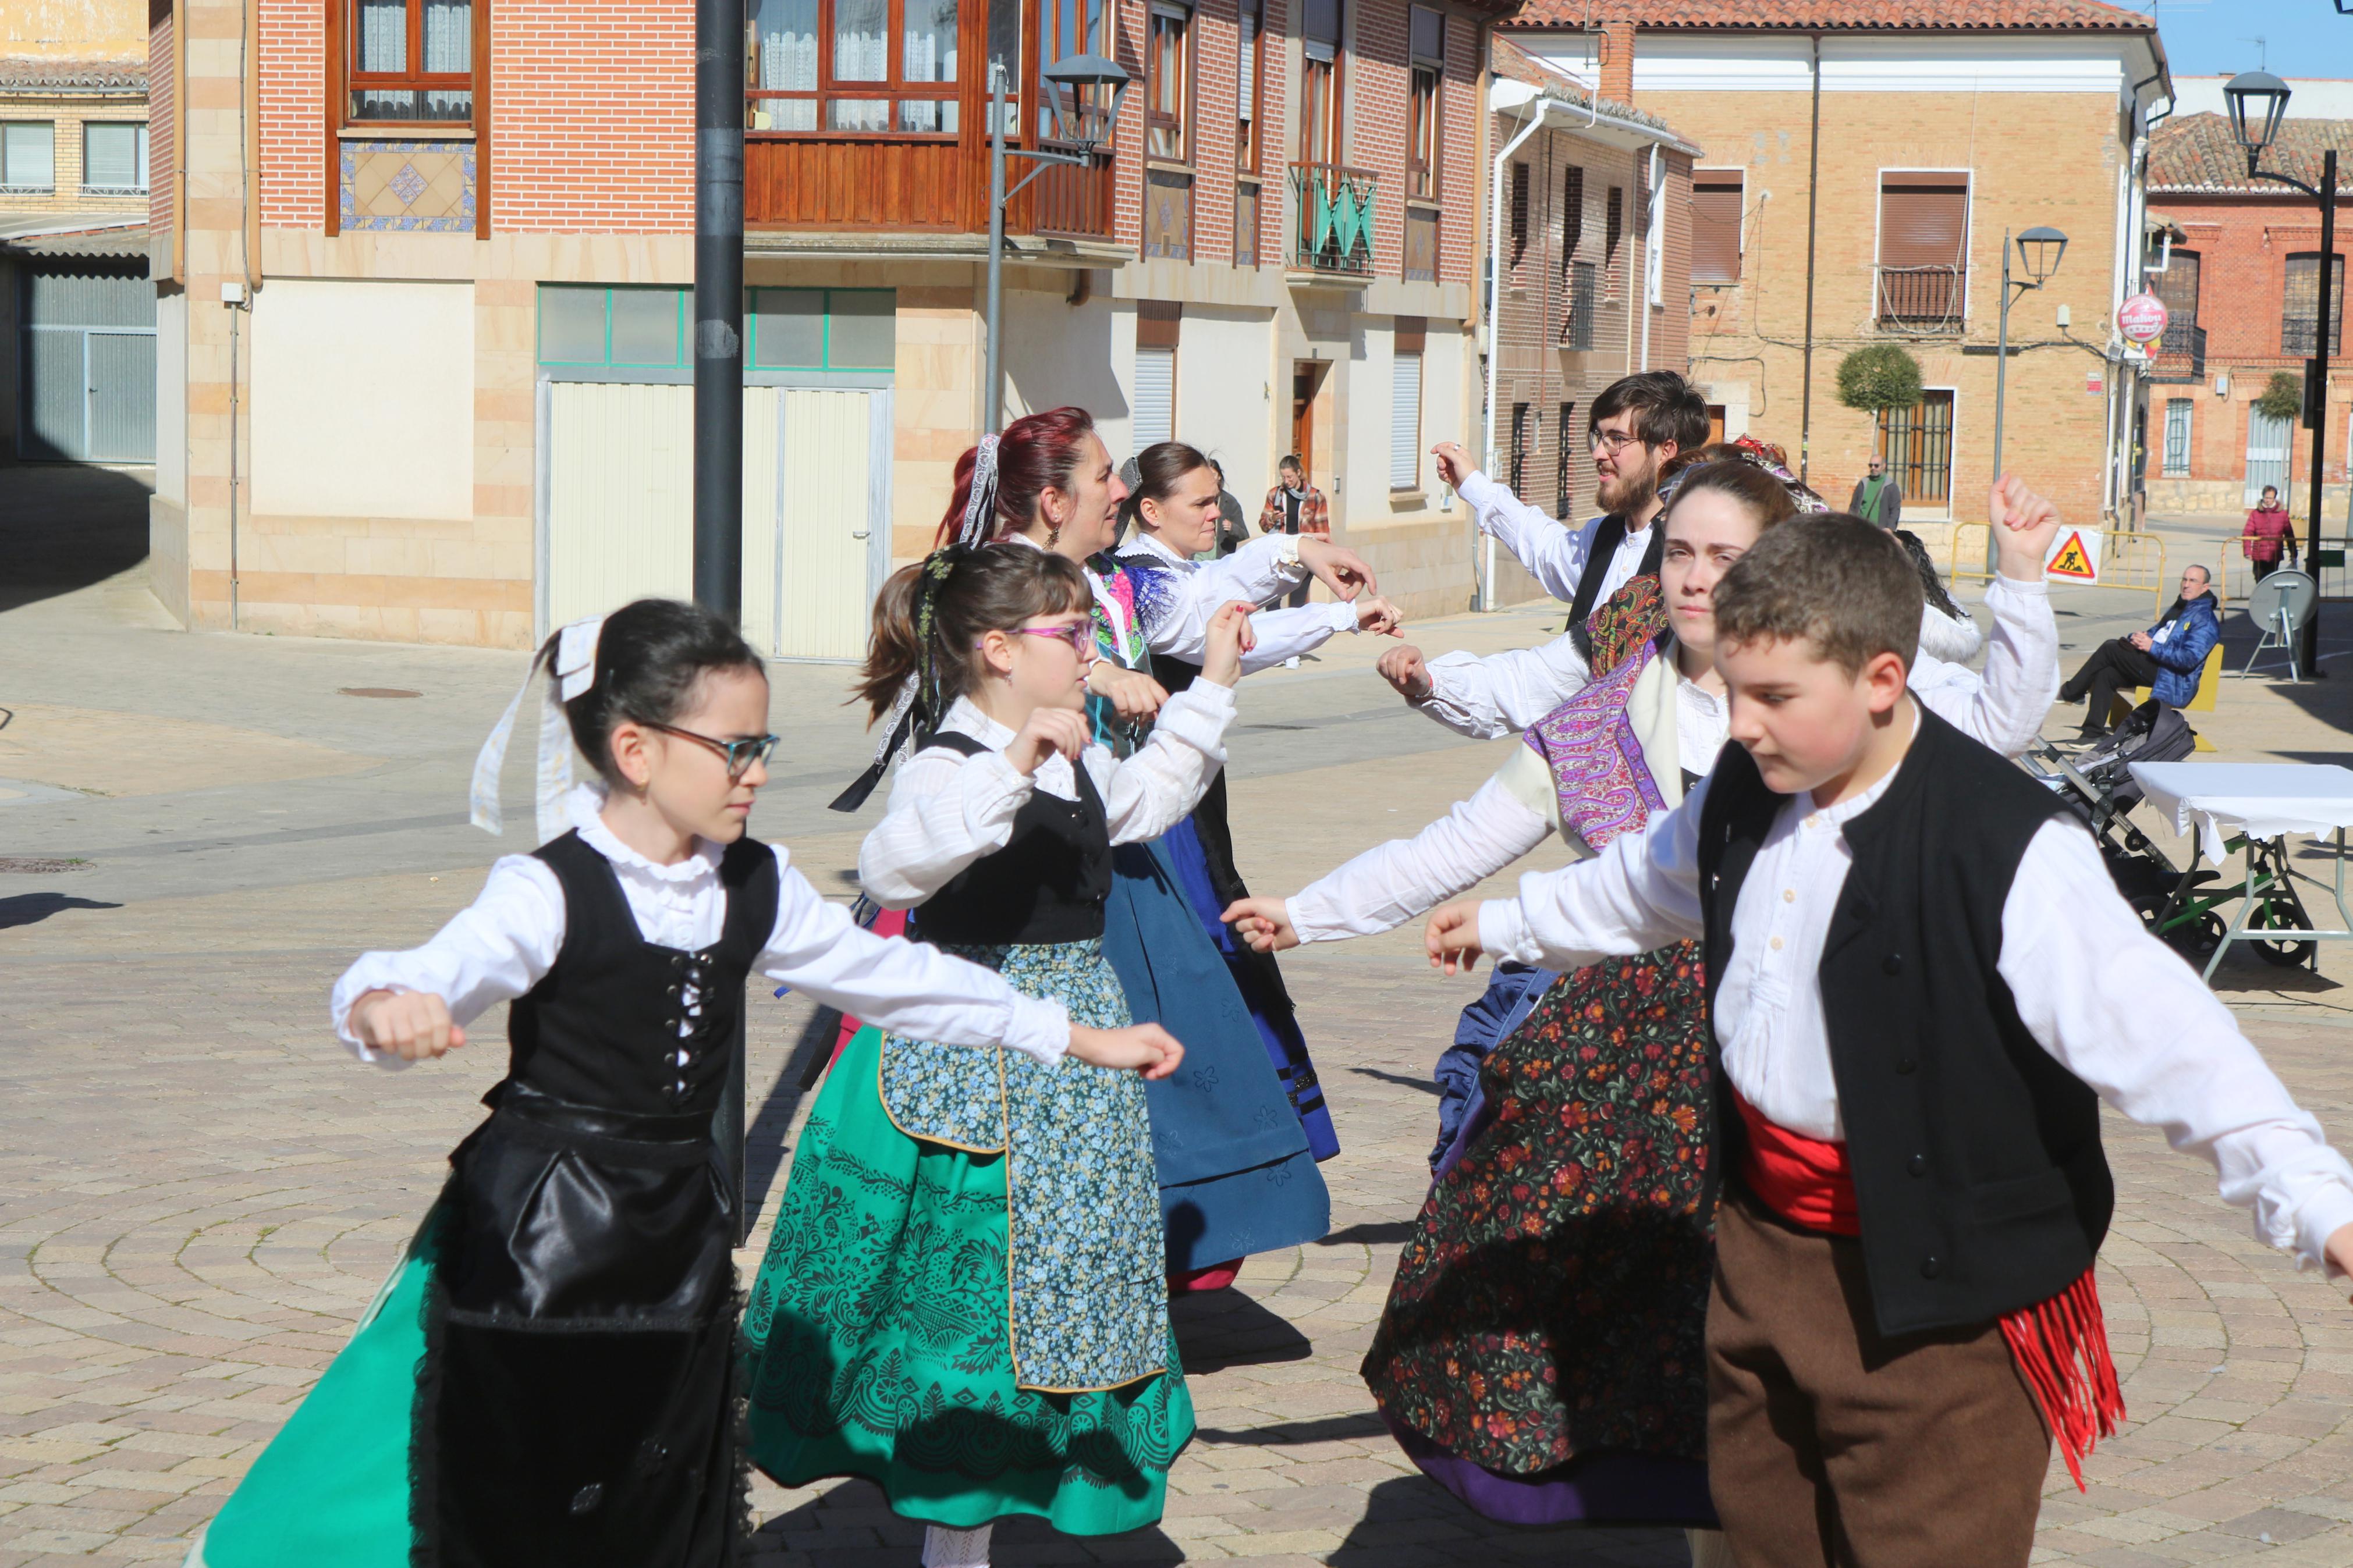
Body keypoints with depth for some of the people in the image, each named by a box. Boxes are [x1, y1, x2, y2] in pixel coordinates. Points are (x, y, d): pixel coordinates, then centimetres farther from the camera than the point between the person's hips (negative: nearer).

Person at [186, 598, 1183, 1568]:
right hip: (536, 1238, -6)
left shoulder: (755, 889, 5)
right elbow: (444, 973, -30)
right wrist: (385, 1007, -57)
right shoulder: (551, 893, -15)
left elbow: (888, 975, 15)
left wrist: (1080, 1039, 19)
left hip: (678, 1240, 6)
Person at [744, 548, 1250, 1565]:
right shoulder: (950, 764, -19)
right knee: (972, 1296, -2)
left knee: (1048, 1288, 16)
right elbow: (892, 868, -40)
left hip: (1070, 1053, 9)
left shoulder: (1072, 758, 10)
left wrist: (1210, 689, 27)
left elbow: (1145, 799, 32)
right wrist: (1011, 767, -45)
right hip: (974, 1064, -9)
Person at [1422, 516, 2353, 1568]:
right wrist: (1508, 923, 40)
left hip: (1943, 1293, -7)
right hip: (1762, 1240, 7)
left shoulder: (2008, 853, -24)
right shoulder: (1744, 798, 1)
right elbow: (1647, 885, 24)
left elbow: (2159, 1032, -31)